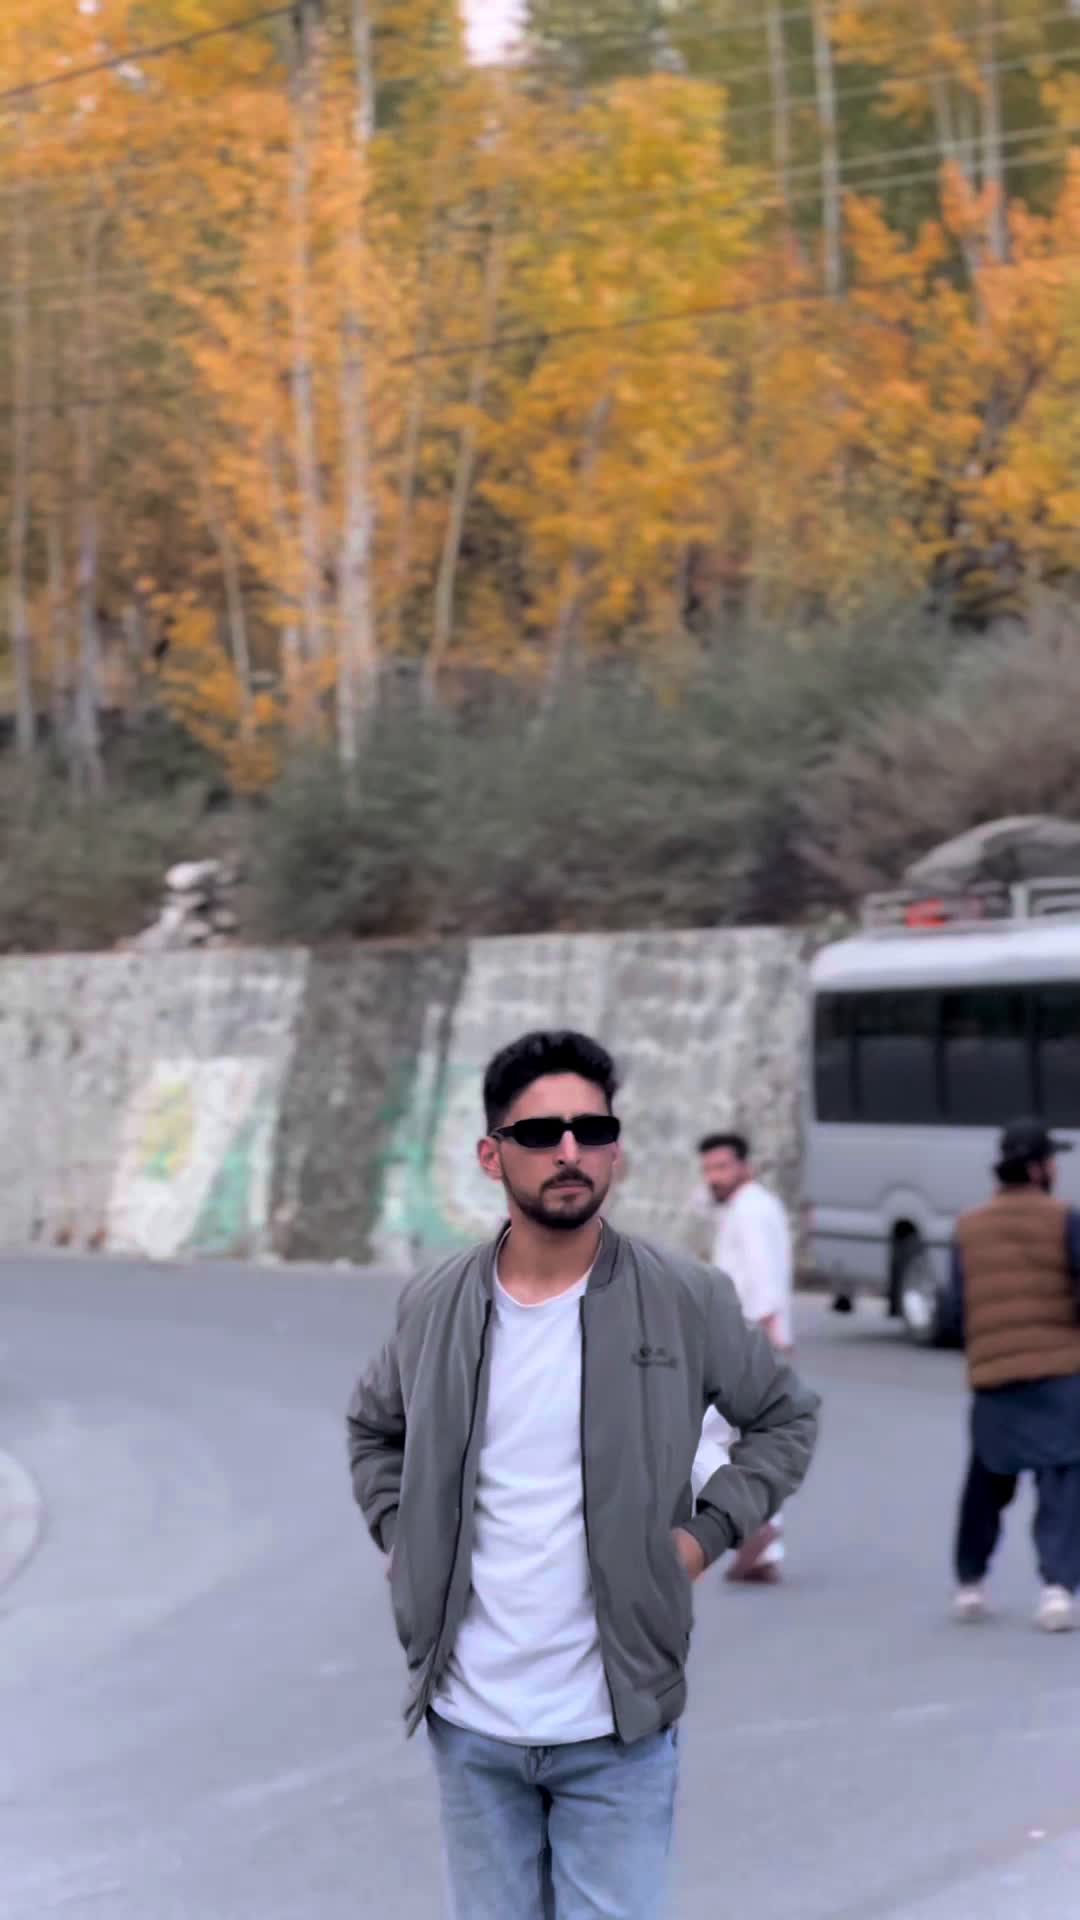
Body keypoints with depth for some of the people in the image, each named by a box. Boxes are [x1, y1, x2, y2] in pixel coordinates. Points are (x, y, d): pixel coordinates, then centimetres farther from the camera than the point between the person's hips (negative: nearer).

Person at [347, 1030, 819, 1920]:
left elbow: (787, 1417, 9)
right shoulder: (436, 1305, 2)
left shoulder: (686, 1301, -6)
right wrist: (403, 1539, 7)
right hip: (469, 1721, 3)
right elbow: (373, 1427, 21)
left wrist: (708, 1531, -4)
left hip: (619, 1726, -3)